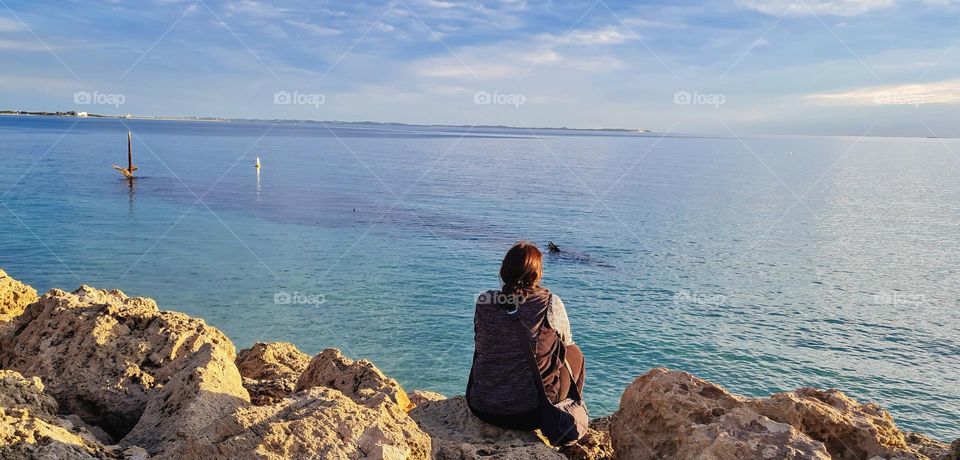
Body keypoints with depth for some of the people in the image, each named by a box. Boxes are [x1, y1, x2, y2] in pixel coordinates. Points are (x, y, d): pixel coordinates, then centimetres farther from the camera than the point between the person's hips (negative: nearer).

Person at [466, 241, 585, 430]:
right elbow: (566, 340, 8)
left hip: (480, 408, 3)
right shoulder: (550, 303, -12)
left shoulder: (484, 301, -5)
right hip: (532, 412, -2)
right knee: (575, 353, 22)